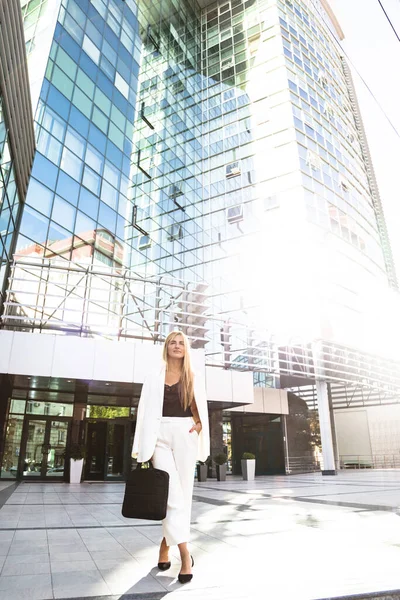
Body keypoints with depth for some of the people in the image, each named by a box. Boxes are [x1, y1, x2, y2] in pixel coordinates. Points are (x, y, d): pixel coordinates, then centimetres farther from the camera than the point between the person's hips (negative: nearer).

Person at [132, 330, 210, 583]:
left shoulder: (194, 378, 11)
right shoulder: (154, 376, 8)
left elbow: (201, 410, 16)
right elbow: (145, 411, 4)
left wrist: (198, 426, -6)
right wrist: (143, 448, -3)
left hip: (185, 435, 2)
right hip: (161, 435, -1)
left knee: (183, 492, 4)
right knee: (172, 493, -9)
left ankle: (166, 544, 21)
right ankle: (185, 553, -5)